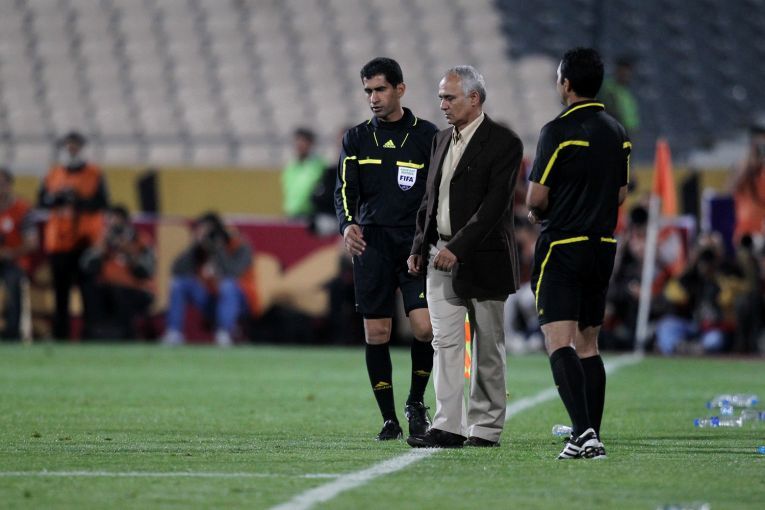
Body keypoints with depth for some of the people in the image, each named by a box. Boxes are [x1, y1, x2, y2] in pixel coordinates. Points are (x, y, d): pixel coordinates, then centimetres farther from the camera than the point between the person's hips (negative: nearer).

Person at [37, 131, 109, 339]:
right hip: (59, 241, 3)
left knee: (89, 291, -6)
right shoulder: (53, 174, 12)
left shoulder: (94, 174, 4)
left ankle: (90, 334, -6)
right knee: (61, 291, 4)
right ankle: (60, 335, 8)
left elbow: (102, 203, -6)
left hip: (86, 242, -3)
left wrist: (79, 200, -19)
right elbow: (42, 201, 5)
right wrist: (58, 196, -13)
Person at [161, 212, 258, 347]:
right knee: (179, 283, -12)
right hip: (211, 302, 5)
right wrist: (194, 246, -23)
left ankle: (224, 335, -38)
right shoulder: (199, 250, -2)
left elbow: (232, 272, -34)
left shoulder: (240, 248, -15)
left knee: (228, 285, -36)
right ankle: (173, 334, -18)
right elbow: (177, 271, -14)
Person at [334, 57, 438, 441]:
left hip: (416, 241, -2)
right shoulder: (356, 139, 10)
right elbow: (345, 190, 4)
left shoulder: (426, 136, 4)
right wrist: (347, 224, -16)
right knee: (376, 332, -1)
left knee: (424, 326, -15)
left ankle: (416, 401, 8)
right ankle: (389, 419, 8)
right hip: (372, 242, 2)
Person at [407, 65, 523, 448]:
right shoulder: (442, 141, 14)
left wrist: (458, 248, -22)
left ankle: (485, 427, 9)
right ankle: (448, 427, -5)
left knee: (487, 349, 2)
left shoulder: (503, 143, -9)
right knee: (445, 343, -2)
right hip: (442, 258, 6)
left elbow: (495, 203, -17)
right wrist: (419, 247, 8)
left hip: (482, 259, -6)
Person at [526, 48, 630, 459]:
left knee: (559, 343, -11)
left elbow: (536, 198, -13)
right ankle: (591, 437, 11)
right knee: (588, 344, 14)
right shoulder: (616, 133, 9)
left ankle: (583, 431, -26)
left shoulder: (559, 131, -13)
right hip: (603, 246, 7)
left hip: (561, 248, -7)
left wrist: (537, 213, 8)